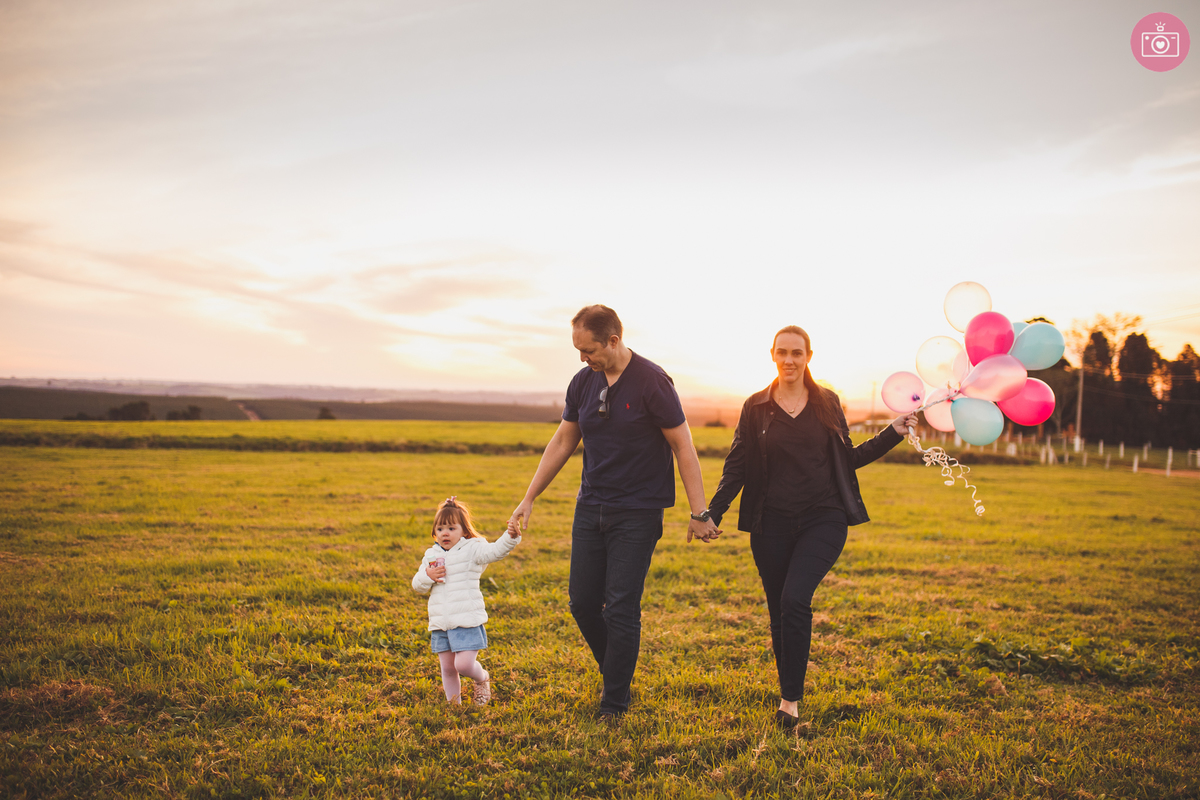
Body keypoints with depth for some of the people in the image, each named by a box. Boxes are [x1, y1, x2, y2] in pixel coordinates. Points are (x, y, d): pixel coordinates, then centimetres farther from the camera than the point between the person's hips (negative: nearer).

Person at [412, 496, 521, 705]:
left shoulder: (472, 549, -2)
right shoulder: (431, 555, 12)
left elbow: (494, 551, -19)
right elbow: (417, 585, 16)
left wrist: (510, 537, -38)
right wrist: (427, 576, -7)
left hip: (467, 621, -5)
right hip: (440, 623, 5)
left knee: (464, 664, -12)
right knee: (447, 668, 10)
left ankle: (482, 678, 20)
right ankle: (454, 703, 28)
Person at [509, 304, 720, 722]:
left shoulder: (652, 382, -13)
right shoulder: (583, 382, 4)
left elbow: (683, 447, -11)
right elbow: (562, 442, 13)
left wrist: (699, 514, -12)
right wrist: (529, 498, 12)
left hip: (637, 514, -6)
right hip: (590, 509, 6)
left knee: (621, 609, -4)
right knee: (582, 603, 7)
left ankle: (614, 703, 12)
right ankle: (615, 675, 31)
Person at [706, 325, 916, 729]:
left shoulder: (828, 404, 8)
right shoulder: (756, 408, 6)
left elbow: (848, 459, 15)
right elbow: (737, 467, 5)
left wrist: (893, 434, 8)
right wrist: (712, 513, -6)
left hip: (822, 519, -1)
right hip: (772, 524, 1)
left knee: (795, 599, -18)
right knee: (779, 611, 6)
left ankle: (791, 698, -9)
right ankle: (789, 692, 25)